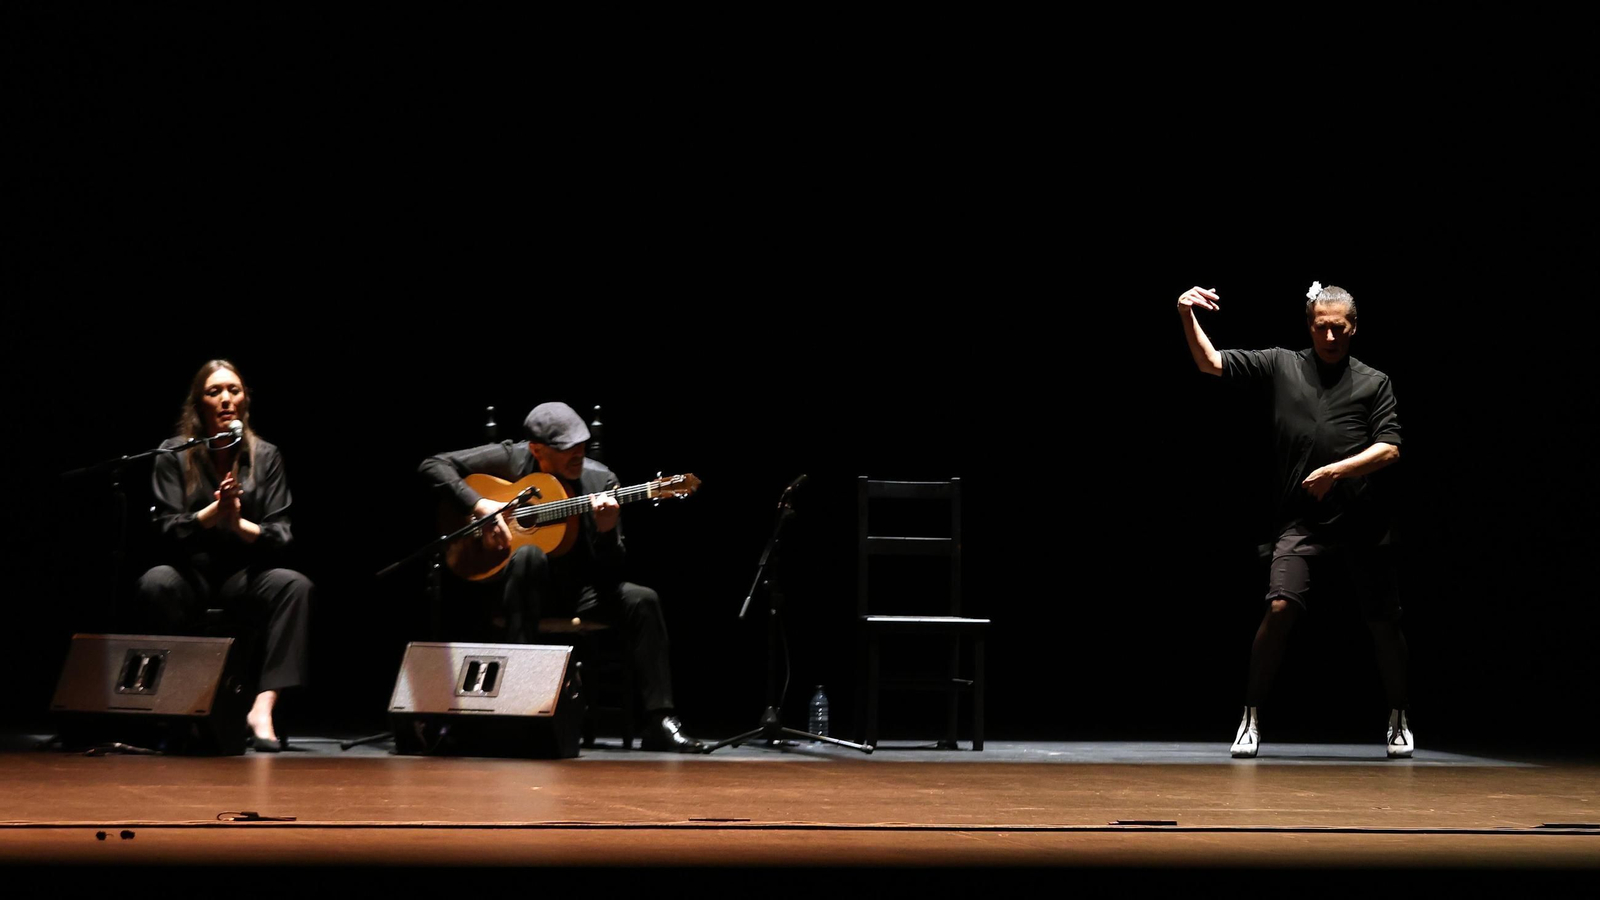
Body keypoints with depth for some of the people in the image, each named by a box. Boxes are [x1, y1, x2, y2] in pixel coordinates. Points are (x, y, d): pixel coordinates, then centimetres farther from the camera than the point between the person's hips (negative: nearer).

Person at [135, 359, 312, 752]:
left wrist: (240, 524, -21)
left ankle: (263, 706, -34)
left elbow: (280, 536, -1)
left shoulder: (265, 456, 6)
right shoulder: (174, 455, 2)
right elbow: (168, 531, -6)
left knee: (295, 585, -30)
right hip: (191, 572, -1)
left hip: (244, 574, 1)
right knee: (155, 584, -35)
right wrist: (214, 511, -23)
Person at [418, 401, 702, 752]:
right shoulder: (510, 459, -6)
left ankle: (660, 722, -22)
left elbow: (610, 572, -4)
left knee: (642, 601, -22)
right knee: (529, 555, -37)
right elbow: (432, 466, -9)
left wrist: (607, 531, -26)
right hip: (517, 585, -3)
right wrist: (479, 505, -21)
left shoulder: (600, 480, -3)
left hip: (579, 588, 3)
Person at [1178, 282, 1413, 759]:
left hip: (1364, 526, 1)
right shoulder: (1281, 365, 9)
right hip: (1302, 522, -1)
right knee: (1280, 607, -17)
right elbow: (1210, 362, 4)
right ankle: (1250, 718, -5)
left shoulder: (1375, 382, 7)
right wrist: (1187, 317, -12)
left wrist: (1337, 471, -13)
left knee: (1385, 622, 6)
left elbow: (1389, 448, -1)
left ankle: (1399, 720, 27)